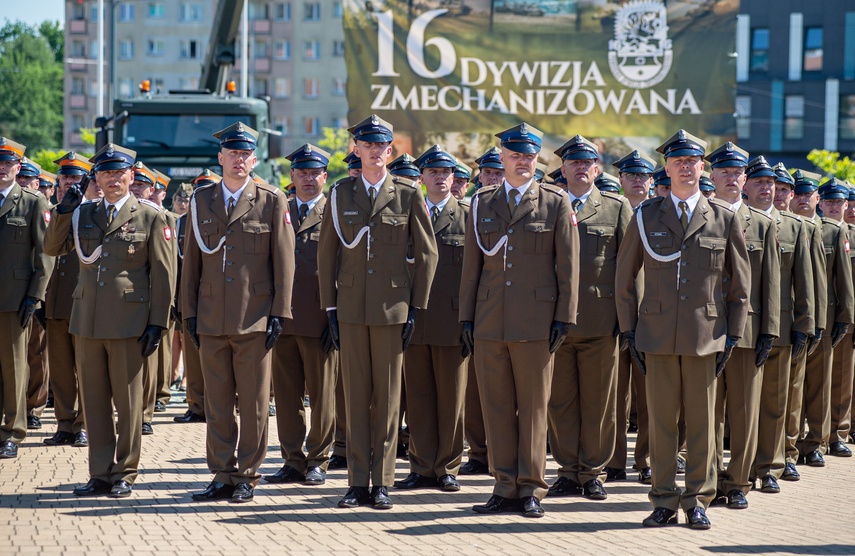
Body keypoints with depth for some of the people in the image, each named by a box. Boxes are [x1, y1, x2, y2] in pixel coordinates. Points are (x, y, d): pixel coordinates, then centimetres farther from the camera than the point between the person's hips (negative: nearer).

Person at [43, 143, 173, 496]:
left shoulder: (150, 218, 1)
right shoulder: (83, 214, 12)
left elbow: (163, 275, -1)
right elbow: (52, 248, 9)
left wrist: (157, 322, -7)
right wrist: (64, 211, -5)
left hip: (128, 322, -4)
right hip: (87, 321, 4)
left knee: (127, 402, 2)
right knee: (93, 401, 7)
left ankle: (124, 474, 12)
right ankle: (101, 474, 14)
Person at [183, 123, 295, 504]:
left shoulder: (272, 201, 2)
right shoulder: (200, 201, 10)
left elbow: (284, 261, 0)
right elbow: (191, 261, 12)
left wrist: (279, 313, -5)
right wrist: (189, 313, 8)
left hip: (255, 320, -3)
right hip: (211, 320, 3)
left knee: (253, 403, 1)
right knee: (216, 402, 6)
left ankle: (247, 476, 10)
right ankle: (222, 475, 13)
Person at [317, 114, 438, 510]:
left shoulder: (408, 194, 2)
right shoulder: (341, 194, 7)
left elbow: (427, 253, 3)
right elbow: (327, 253, 9)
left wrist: (416, 308, -1)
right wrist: (330, 308, 3)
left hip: (392, 307, -1)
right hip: (352, 308, 1)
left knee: (387, 396, 2)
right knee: (355, 395, 3)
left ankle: (382, 482, 8)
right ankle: (358, 482, 8)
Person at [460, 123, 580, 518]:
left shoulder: (556, 203, 2)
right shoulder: (482, 203, 10)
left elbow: (568, 265, 0)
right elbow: (471, 263, 11)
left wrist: (564, 318, -5)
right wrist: (466, 317, 8)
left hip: (535, 322, -3)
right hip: (489, 322, 3)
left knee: (533, 406, 2)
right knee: (496, 406, 5)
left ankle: (531, 488, 9)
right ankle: (506, 487, 12)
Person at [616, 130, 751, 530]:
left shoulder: (725, 218, 5)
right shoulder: (645, 216, 6)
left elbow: (740, 282, 9)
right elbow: (624, 277, 11)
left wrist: (732, 335, 4)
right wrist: (629, 331, 5)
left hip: (705, 335, 0)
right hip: (658, 335, 0)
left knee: (701, 422, 3)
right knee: (660, 421, 2)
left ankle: (697, 501, 13)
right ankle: (664, 503, 9)